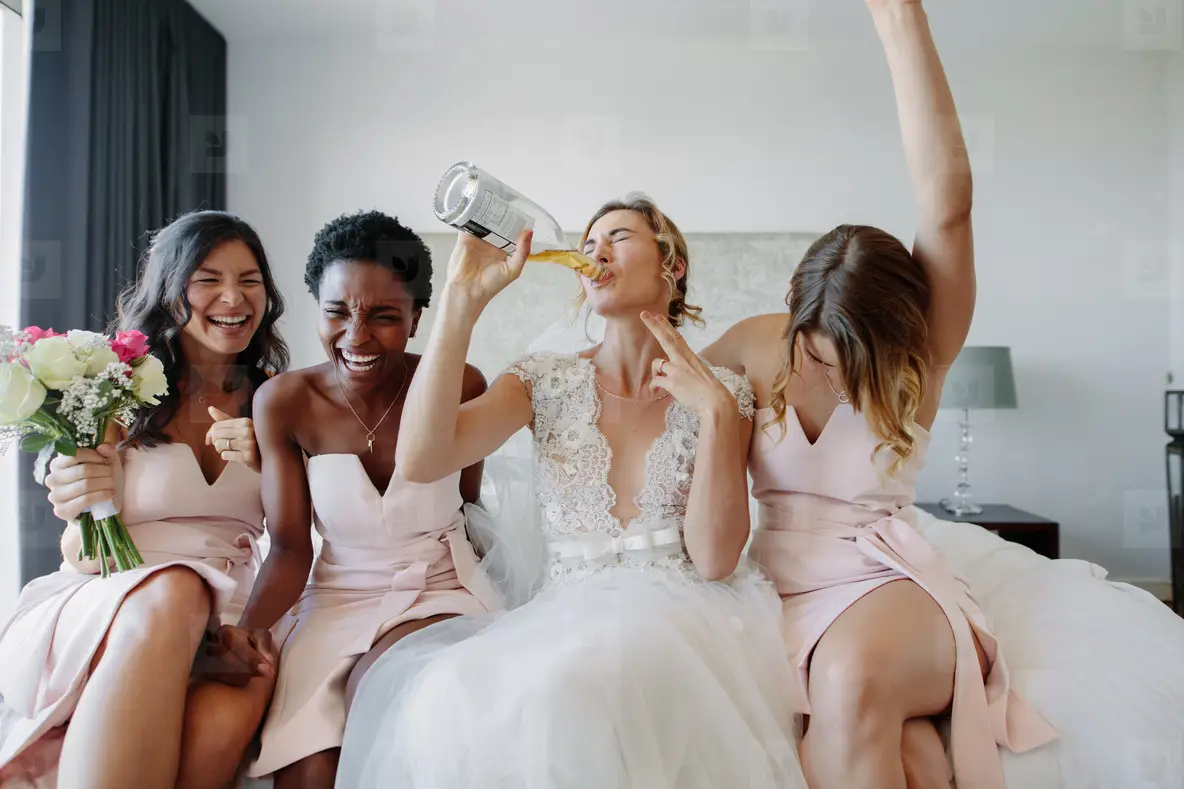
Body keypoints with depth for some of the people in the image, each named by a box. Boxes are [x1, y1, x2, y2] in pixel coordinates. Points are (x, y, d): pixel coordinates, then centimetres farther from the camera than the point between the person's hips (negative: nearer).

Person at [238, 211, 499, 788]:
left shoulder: (459, 387, -9)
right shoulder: (284, 402, -7)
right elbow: (289, 550, -7)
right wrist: (245, 630, -22)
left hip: (439, 591, -1)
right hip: (335, 601, 1)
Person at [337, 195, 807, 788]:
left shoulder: (721, 393, 3)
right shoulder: (547, 381, 5)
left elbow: (714, 559, -6)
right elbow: (421, 461, -12)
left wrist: (715, 412, -15)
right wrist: (464, 296, -13)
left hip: (682, 612, -1)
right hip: (567, 616, 2)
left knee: (563, 684, -33)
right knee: (450, 692, -29)